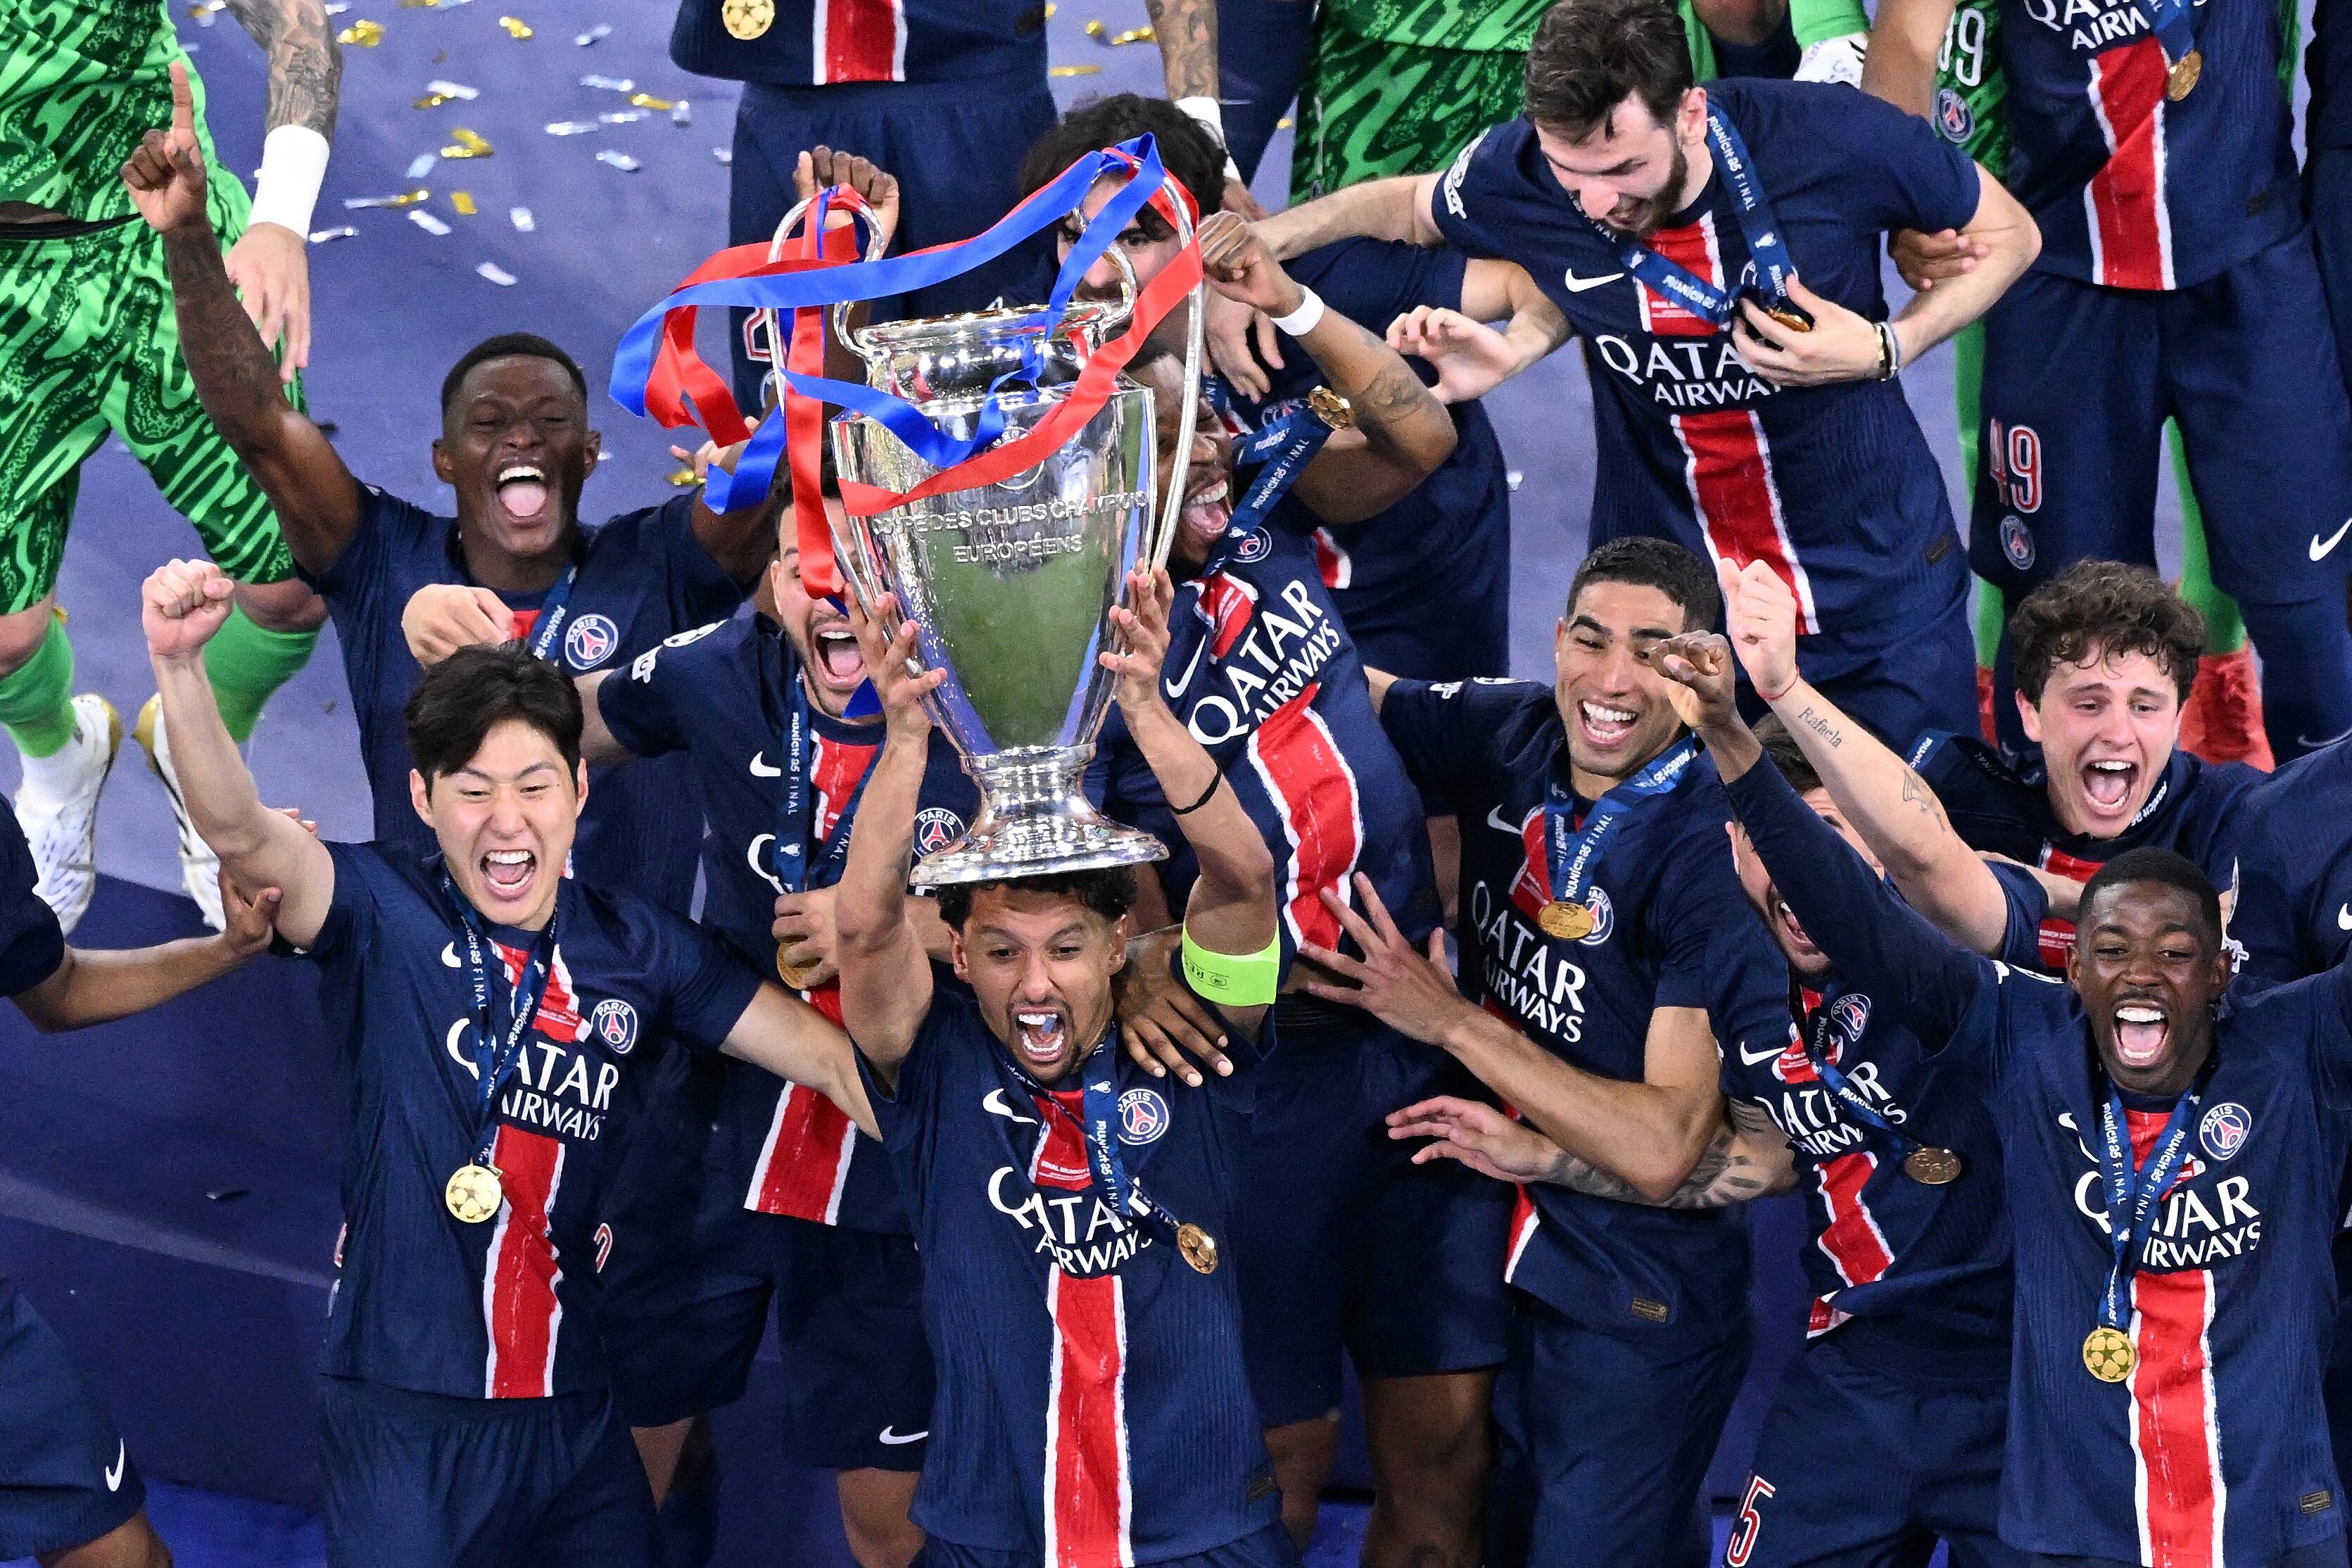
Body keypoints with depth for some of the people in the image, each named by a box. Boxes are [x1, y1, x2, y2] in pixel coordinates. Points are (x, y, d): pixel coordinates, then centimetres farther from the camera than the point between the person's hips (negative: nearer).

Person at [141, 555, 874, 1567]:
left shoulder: (637, 947, 3)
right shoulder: (384, 917, -6)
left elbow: (833, 1056, 4)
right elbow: (240, 833, -24)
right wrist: (180, 666, -40)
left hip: (577, 1405, 4)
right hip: (406, 1409, -4)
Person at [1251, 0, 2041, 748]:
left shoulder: (1833, 140, -22)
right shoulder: (1522, 173, -15)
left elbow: (2007, 233, -5)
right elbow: (1406, 207, 10)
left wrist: (1887, 348, -19)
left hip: (1881, 587, -1)